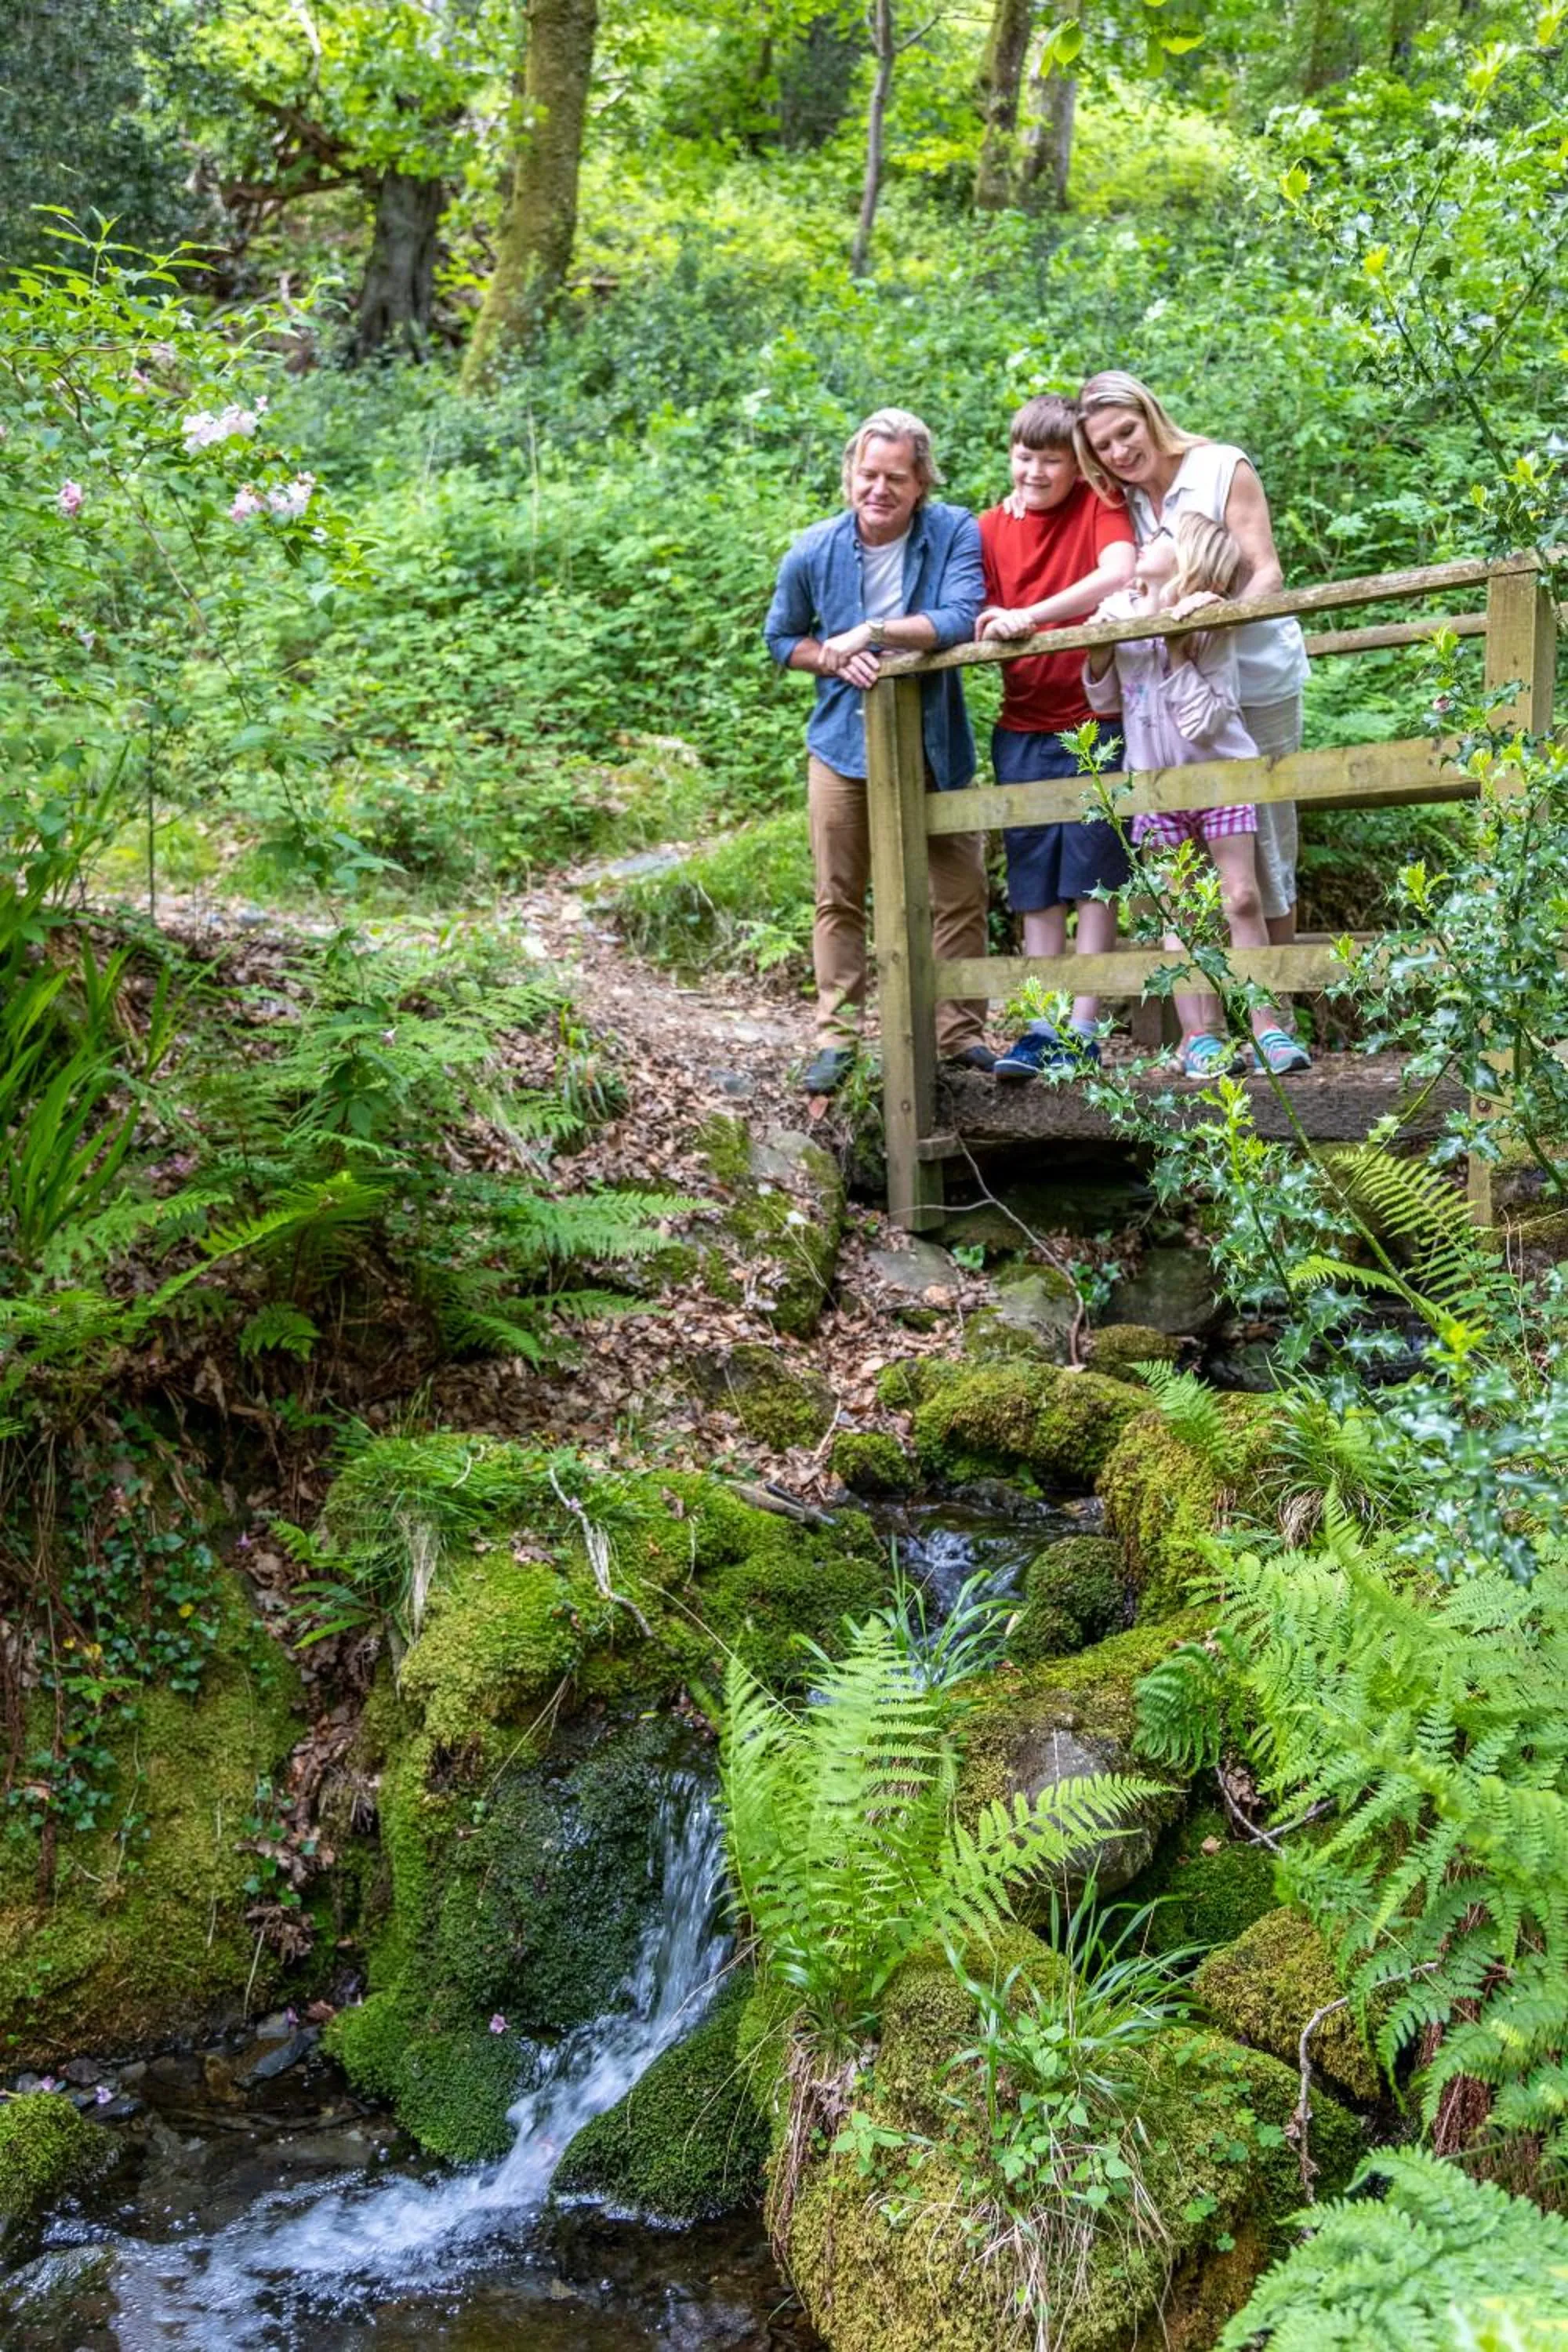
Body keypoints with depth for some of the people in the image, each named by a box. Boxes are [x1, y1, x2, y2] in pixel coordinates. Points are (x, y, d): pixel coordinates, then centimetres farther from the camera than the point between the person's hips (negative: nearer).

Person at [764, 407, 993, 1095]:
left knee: (960, 895, 4)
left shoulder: (954, 533, -12)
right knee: (839, 900, 5)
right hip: (844, 744, 1)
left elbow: (961, 619, -26)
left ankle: (960, 1033, 17)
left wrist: (872, 631, -29)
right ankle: (836, 1038, 14)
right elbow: (782, 637, 8)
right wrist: (838, 660, -11)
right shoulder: (814, 552, -6)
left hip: (934, 744, -1)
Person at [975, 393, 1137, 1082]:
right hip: (1022, 729, 4)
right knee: (1036, 888, 4)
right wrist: (989, 626, -16)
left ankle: (1084, 1029, 0)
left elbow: (1119, 574, -21)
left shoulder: (1100, 505, -3)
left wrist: (1029, 616, -27)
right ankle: (1045, 1028, 7)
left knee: (1092, 880, -2)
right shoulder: (989, 528, 6)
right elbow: (977, 626, 6)